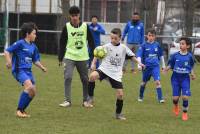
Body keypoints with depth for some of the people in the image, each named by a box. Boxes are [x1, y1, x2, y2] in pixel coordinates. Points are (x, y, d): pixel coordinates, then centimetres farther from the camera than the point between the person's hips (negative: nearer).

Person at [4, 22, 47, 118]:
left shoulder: (33, 47, 12)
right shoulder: (20, 43, -9)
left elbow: (35, 60, 20)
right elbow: (7, 51, -8)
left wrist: (42, 67, 4)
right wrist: (8, 61, -22)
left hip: (28, 71, 8)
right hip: (19, 70, -8)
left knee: (33, 92, 3)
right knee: (29, 86, -26)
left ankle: (22, 110, 23)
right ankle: (19, 110, -16)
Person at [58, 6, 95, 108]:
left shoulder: (85, 26, 0)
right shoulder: (67, 27, -3)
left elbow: (91, 41, 7)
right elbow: (62, 43, 2)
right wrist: (60, 58, 0)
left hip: (83, 57, 2)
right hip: (69, 57, -2)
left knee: (85, 79, 7)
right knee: (68, 77, -15)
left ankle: (85, 101, 20)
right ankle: (67, 100, -10)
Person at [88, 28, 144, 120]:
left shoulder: (123, 48, 3)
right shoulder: (107, 46, -3)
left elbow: (132, 55, 14)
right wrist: (93, 63, -12)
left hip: (116, 74, 2)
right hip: (104, 69, -2)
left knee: (120, 94, -3)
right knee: (92, 76, -33)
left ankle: (118, 113, 17)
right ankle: (90, 97, -14)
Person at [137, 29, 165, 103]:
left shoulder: (157, 45, 1)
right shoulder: (144, 45, -6)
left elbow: (161, 55, 14)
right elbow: (139, 55, -11)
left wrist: (163, 65, 19)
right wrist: (139, 64, -25)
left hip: (155, 66, 0)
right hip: (146, 66, 0)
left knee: (157, 81, -16)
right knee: (144, 82, 15)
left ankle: (160, 98, -15)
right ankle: (141, 96, 36)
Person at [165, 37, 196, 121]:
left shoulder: (189, 56, -2)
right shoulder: (175, 55, -4)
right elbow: (170, 65, 3)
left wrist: (192, 74, 1)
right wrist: (167, 68, -16)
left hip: (185, 78, 0)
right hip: (176, 78, 0)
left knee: (185, 97, -11)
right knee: (175, 97, -2)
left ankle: (185, 113, 10)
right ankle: (176, 106, 34)